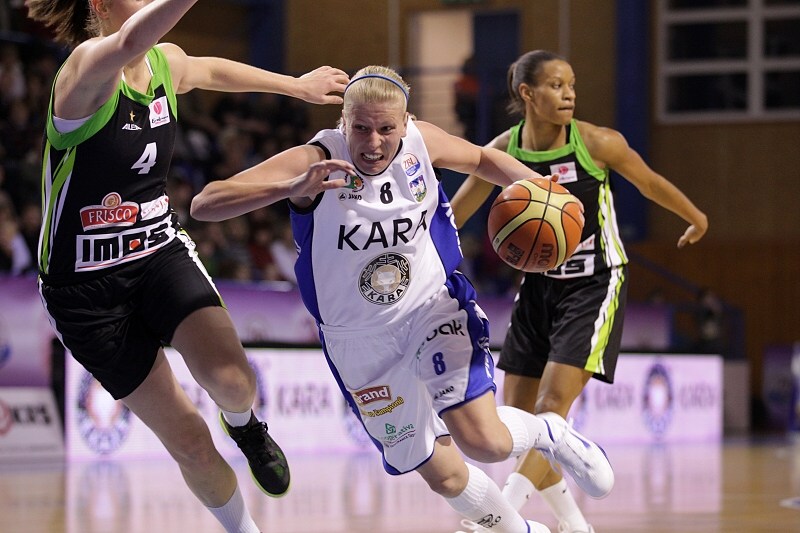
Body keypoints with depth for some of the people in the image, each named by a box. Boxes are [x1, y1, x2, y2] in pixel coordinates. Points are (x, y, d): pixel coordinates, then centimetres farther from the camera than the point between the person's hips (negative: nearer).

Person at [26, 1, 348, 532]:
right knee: (188, 442, -4)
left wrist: (297, 85, 36)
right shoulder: (86, 69, -21)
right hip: (88, 286, -4)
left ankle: (243, 422, 12)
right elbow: (129, 43, -46)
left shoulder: (167, 63, 1)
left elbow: (211, 70, 26)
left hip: (163, 253, 5)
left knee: (232, 381, -24)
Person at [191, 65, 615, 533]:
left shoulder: (420, 142, -14)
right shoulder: (316, 161, -24)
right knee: (445, 477, 9)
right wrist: (292, 189, -50)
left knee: (483, 441, -22)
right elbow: (204, 205, -35)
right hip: (361, 341, 0)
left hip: (434, 307, 0)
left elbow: (481, 160, 10)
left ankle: (549, 433, 12)